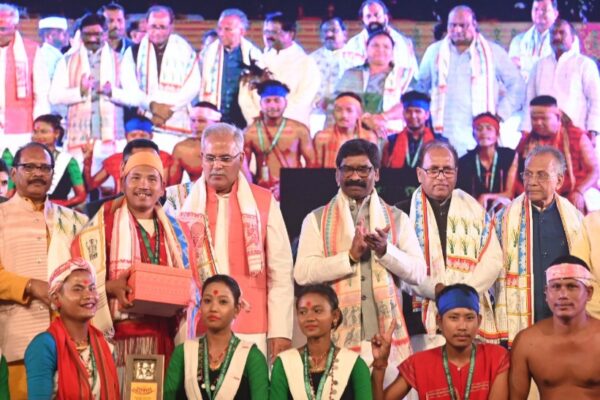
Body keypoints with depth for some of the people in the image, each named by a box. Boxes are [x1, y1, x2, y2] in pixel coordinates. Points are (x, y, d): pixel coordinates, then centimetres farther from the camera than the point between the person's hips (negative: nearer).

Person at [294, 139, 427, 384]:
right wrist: (350, 256, -15)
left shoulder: (398, 219, 12)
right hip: (336, 335, -1)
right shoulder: (317, 219, 7)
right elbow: (303, 273, -5)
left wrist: (385, 250, -13)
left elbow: (418, 272, 4)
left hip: (387, 335, 1)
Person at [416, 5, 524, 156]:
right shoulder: (434, 51, 14)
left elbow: (516, 85, 10)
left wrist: (500, 115, 2)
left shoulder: (493, 52, 8)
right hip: (442, 136, 1)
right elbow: (421, 87, 24)